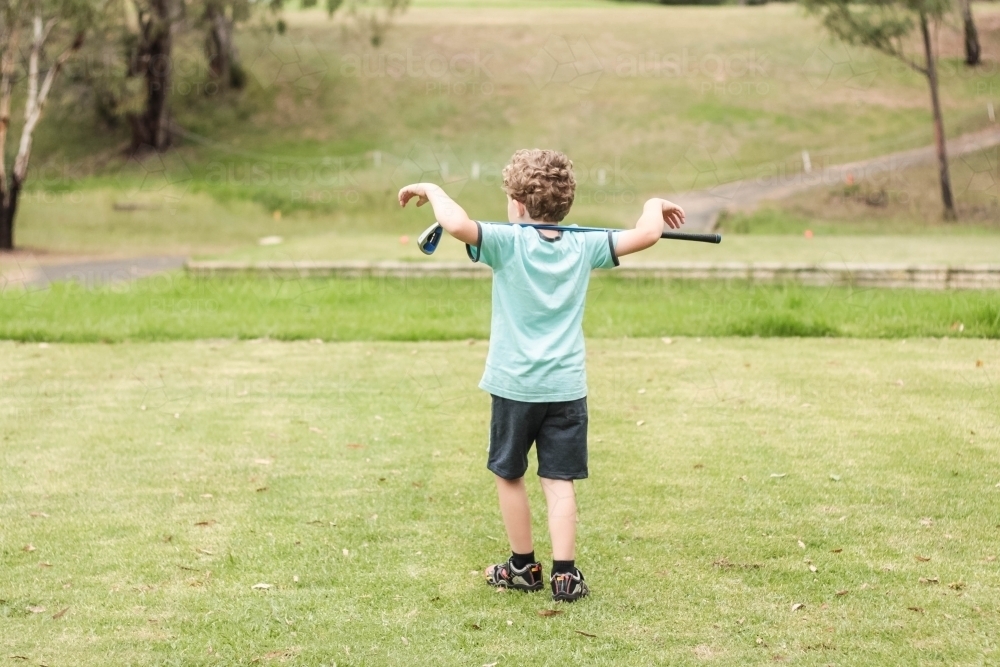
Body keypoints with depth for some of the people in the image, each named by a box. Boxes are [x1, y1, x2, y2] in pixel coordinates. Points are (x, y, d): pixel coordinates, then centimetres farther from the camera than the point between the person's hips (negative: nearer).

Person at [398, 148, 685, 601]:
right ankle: (564, 575, -3)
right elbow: (646, 234, 0)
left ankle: (523, 567, 22)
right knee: (559, 481, 4)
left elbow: (456, 223, -26)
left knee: (509, 475, 15)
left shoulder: (507, 241, -10)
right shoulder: (584, 246, 0)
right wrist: (655, 204, 21)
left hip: (515, 385, -2)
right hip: (567, 388, 2)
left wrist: (431, 189, -8)